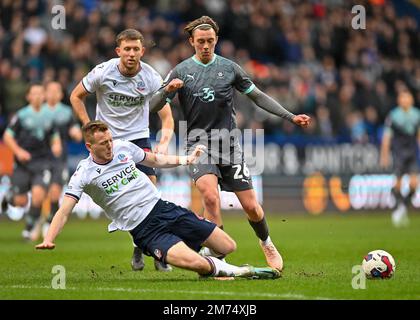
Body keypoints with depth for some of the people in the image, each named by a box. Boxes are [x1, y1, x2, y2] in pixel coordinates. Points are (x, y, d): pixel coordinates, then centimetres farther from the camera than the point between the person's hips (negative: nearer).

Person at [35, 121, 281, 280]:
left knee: (228, 247, 0)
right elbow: (65, 211, -12)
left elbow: (155, 160, 23)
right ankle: (235, 272, -7)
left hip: (164, 208, 6)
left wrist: (186, 160, 13)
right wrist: (49, 239, -26)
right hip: (144, 230, -6)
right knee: (194, 263, -30)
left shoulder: (124, 147, 6)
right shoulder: (84, 174, -7)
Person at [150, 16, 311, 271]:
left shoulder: (229, 68, 4)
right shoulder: (181, 71, 1)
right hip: (199, 144, -1)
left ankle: (266, 243, 32)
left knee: (251, 206, 0)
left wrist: (290, 117, 7)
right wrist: (168, 90, -21)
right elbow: (153, 107, 0)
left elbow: (257, 96, 13)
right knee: (210, 197, -26)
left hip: (229, 144, 2)